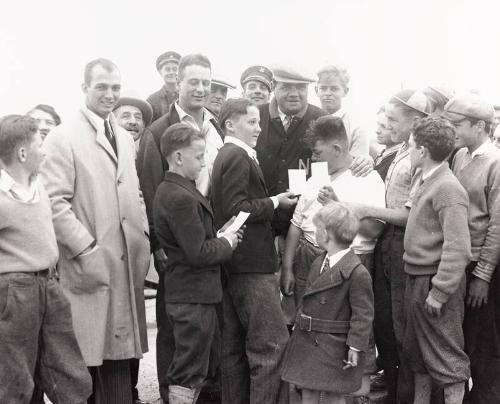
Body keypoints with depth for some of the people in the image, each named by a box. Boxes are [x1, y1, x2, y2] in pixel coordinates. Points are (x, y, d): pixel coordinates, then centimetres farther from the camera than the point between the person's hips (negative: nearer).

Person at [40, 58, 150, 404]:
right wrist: (86, 250, -16)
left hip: (128, 264, 6)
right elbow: (55, 202, -12)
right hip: (89, 267, -6)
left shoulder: (125, 138, 16)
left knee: (120, 352, 9)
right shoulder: (63, 137, -6)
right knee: (90, 357, -1)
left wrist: (143, 238, 8)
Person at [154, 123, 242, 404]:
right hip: (194, 297, -10)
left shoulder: (170, 191, 11)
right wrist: (227, 243, -7)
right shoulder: (181, 197, -21)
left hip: (193, 293, 10)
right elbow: (198, 254, -23)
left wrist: (220, 235, 6)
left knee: (207, 367, 19)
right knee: (189, 375, 0)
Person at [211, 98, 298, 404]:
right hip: (253, 266, -10)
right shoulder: (238, 157, -11)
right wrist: (275, 202, -11)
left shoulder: (227, 156, 19)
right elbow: (237, 209, -20)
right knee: (272, 344, -7)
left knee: (236, 348, 13)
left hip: (235, 266, 10)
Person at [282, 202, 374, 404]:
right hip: (307, 342, 8)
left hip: (334, 348, -8)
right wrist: (299, 325, 20)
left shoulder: (357, 273, -19)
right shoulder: (318, 263, 7)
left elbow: (363, 315, -17)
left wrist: (355, 347, -19)